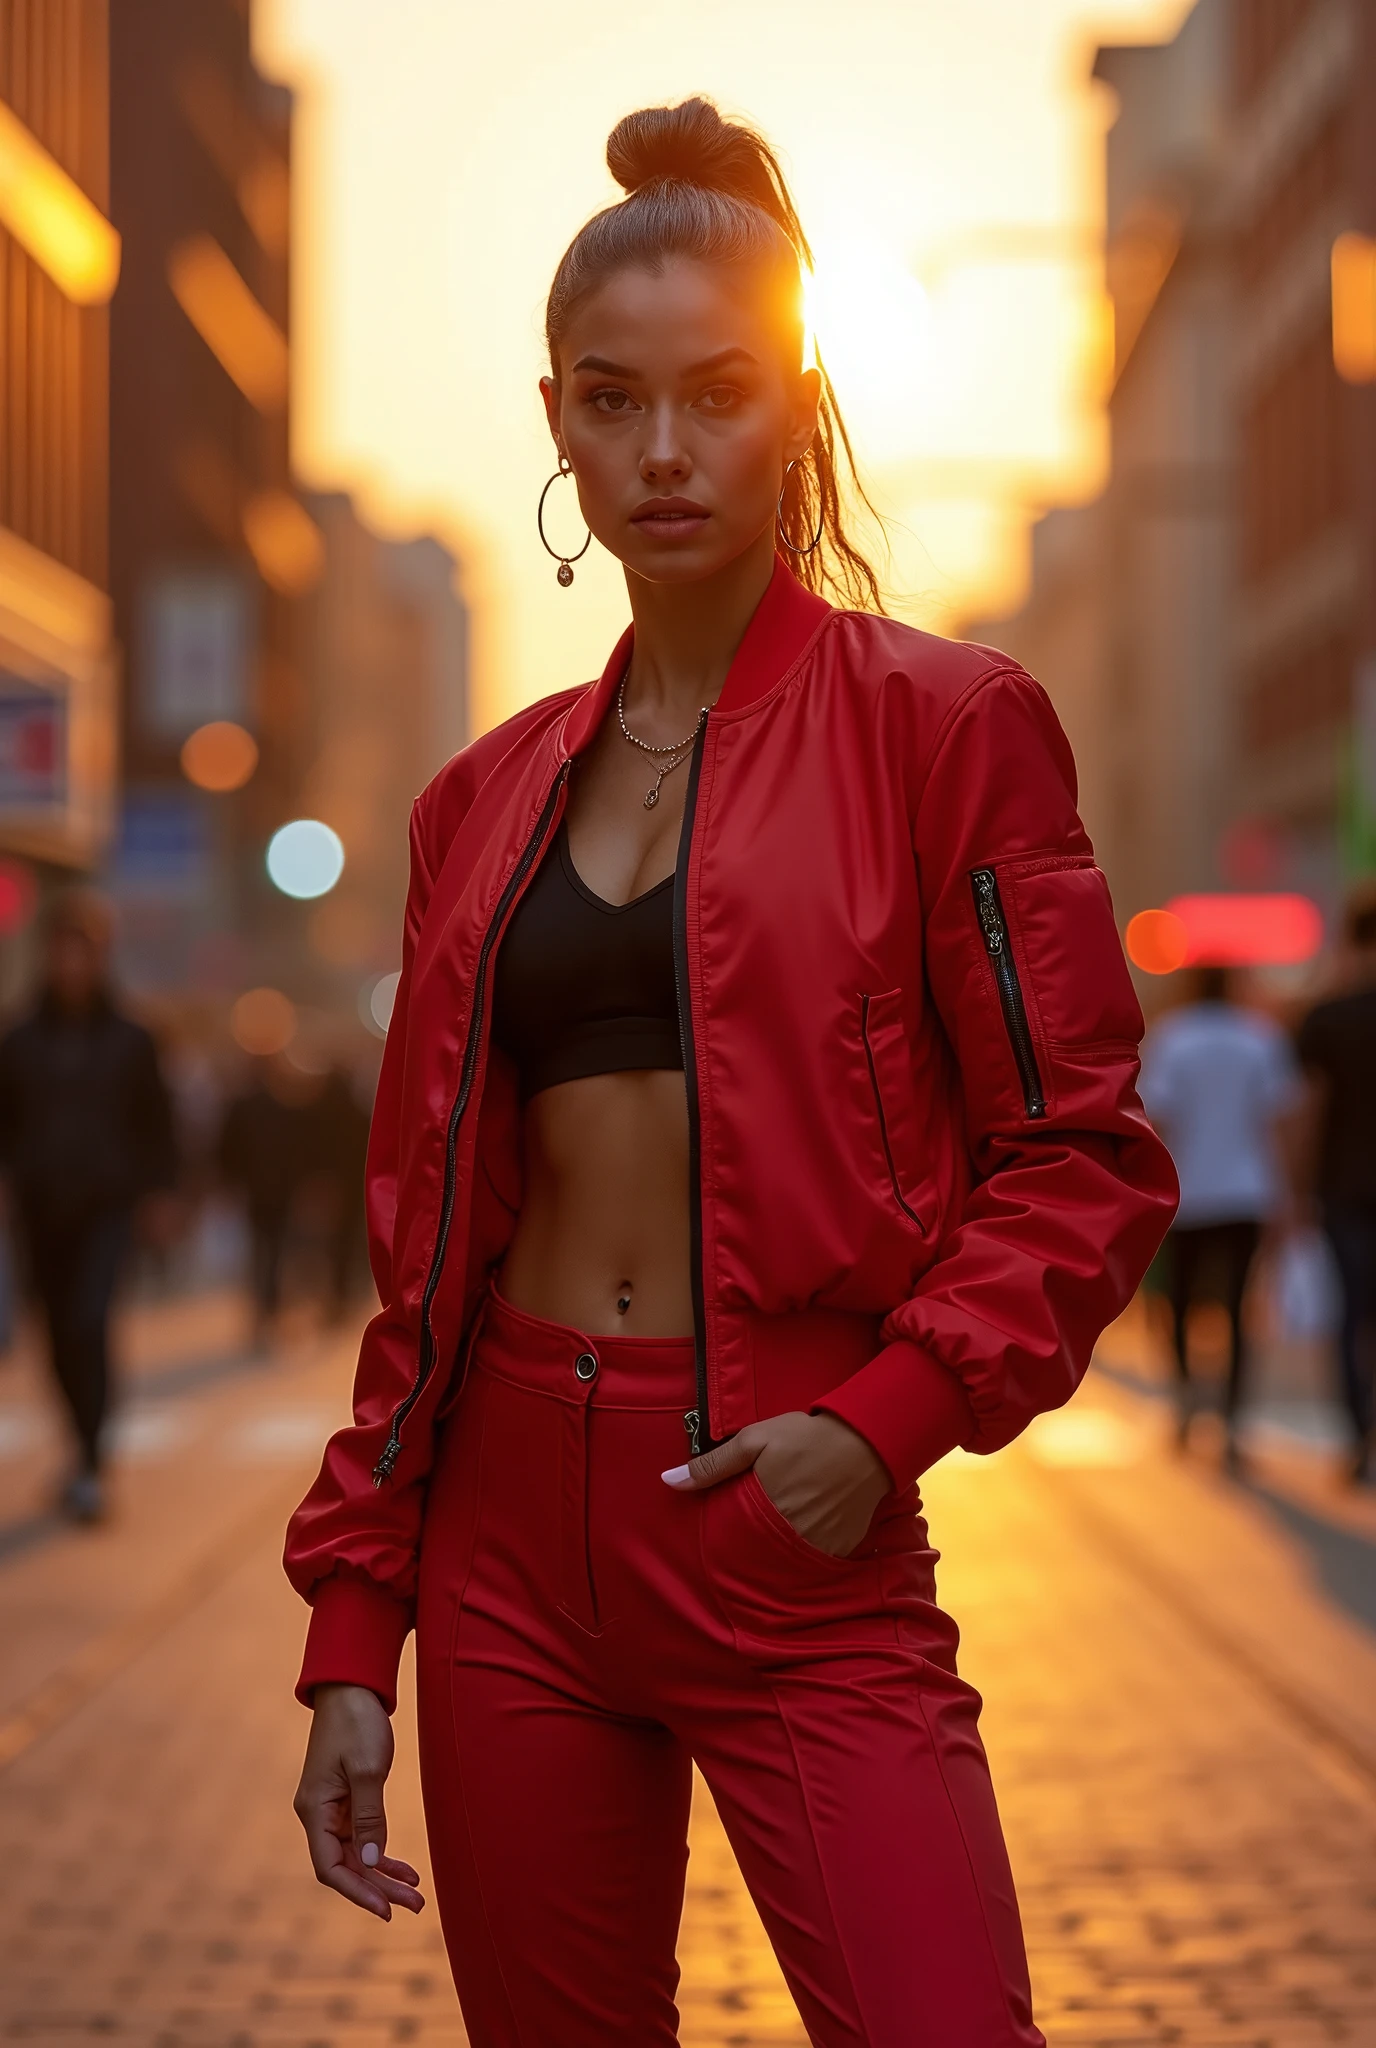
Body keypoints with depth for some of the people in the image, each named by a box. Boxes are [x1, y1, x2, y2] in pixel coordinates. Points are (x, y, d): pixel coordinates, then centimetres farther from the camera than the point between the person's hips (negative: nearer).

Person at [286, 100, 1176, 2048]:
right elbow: (426, 1226, 14)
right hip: (510, 1523, 4)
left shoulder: (937, 722, -1)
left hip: (795, 1524, -4)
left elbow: (1086, 1157, -2)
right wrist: (356, 1624, 9)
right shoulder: (492, 795, 12)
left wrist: (891, 1415, -17)